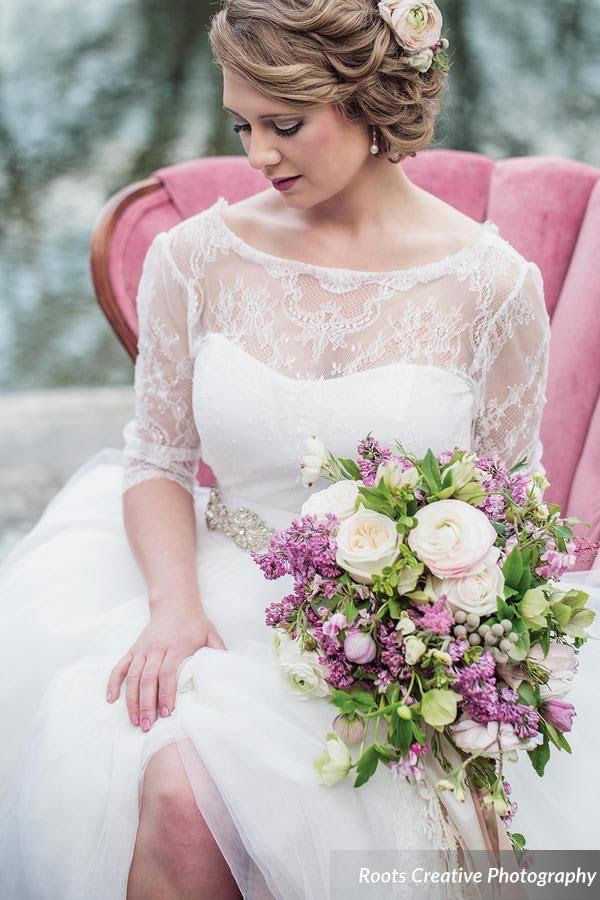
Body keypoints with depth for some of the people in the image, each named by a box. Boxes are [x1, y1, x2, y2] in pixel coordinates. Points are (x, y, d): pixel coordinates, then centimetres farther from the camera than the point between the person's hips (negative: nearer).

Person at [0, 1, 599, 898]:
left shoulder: (491, 283, -5)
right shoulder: (195, 257, -1)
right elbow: (158, 457, 6)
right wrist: (174, 603, -12)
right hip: (224, 594, 2)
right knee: (175, 791, -30)